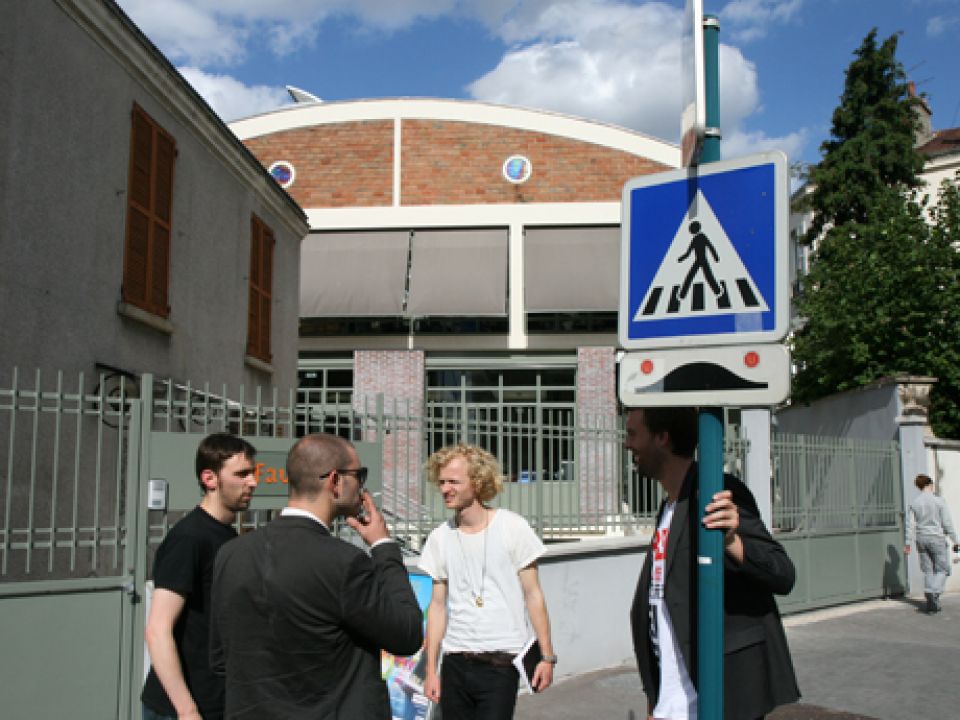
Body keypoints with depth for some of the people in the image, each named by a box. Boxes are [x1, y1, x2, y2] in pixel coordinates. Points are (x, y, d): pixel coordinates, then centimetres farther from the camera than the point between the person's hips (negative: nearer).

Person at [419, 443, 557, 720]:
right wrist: (431, 669, 7)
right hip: (455, 663, 4)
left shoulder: (512, 527, -4)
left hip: (501, 664, -3)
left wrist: (547, 656, -3)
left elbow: (533, 595, 0)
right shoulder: (440, 538, 5)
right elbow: (438, 606, 9)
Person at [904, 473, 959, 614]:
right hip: (936, 538, -4)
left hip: (921, 539, 4)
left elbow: (910, 524, 1)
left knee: (928, 571, 11)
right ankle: (934, 592, -17)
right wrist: (955, 540, 0)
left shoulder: (914, 503, 1)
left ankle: (931, 603, 9)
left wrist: (908, 544, 5)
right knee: (942, 569, 7)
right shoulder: (939, 501, -8)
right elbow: (947, 523, -8)